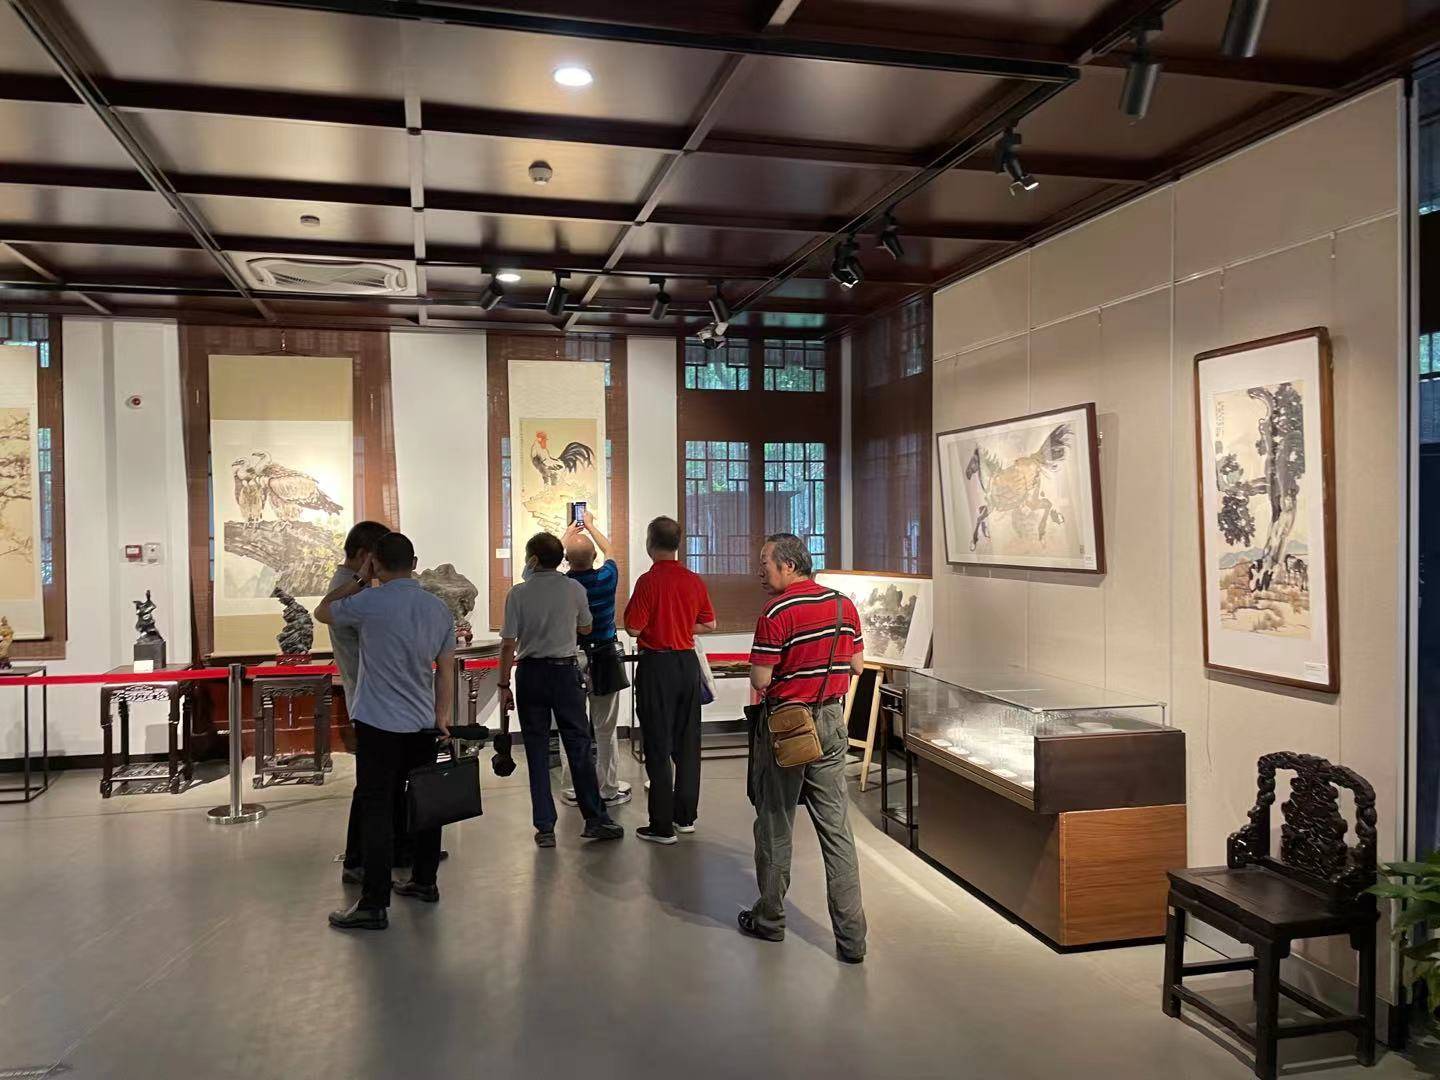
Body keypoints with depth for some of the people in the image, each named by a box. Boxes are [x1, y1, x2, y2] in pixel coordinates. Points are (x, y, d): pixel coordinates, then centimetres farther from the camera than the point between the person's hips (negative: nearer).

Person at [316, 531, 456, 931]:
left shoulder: (369, 602, -12)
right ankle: (425, 882, 26)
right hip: (424, 725, 6)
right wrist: (442, 716, 17)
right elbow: (445, 670, 9)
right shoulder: (439, 609, 4)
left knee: (377, 810, -4)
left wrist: (359, 580, 16)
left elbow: (323, 611, 8)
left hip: (380, 725, -5)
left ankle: (374, 904, -3)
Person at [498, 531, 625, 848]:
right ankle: (595, 819, 9)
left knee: (537, 751, 6)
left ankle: (545, 828, 9)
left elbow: (508, 644, -6)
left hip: (530, 673, 0)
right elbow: (586, 628, 14)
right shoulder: (575, 589, -2)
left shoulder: (518, 593, -6)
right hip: (566, 671, 0)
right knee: (579, 745, 7)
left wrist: (504, 684, 2)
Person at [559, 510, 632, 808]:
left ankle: (571, 789, 19)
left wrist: (567, 534, 30)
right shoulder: (607, 577, -12)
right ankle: (608, 789, 16)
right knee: (606, 729, 7)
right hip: (605, 659, -1)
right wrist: (591, 525, 27)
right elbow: (608, 550, 12)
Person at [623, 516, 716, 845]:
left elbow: (633, 628, -14)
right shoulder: (694, 580, 3)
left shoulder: (649, 580, -15)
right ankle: (686, 815, 23)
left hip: (657, 665, -5)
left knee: (658, 746, 1)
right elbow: (709, 623, 11)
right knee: (687, 742, 14)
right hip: (688, 662, 6)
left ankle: (662, 826, 5)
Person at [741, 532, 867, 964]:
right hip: (831, 723, 5)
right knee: (837, 828, 7)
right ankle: (851, 936, 9)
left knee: (775, 826, 11)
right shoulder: (844, 605, 2)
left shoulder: (777, 613, -17)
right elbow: (856, 666, 9)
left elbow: (760, 680, -17)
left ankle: (769, 919, 25)